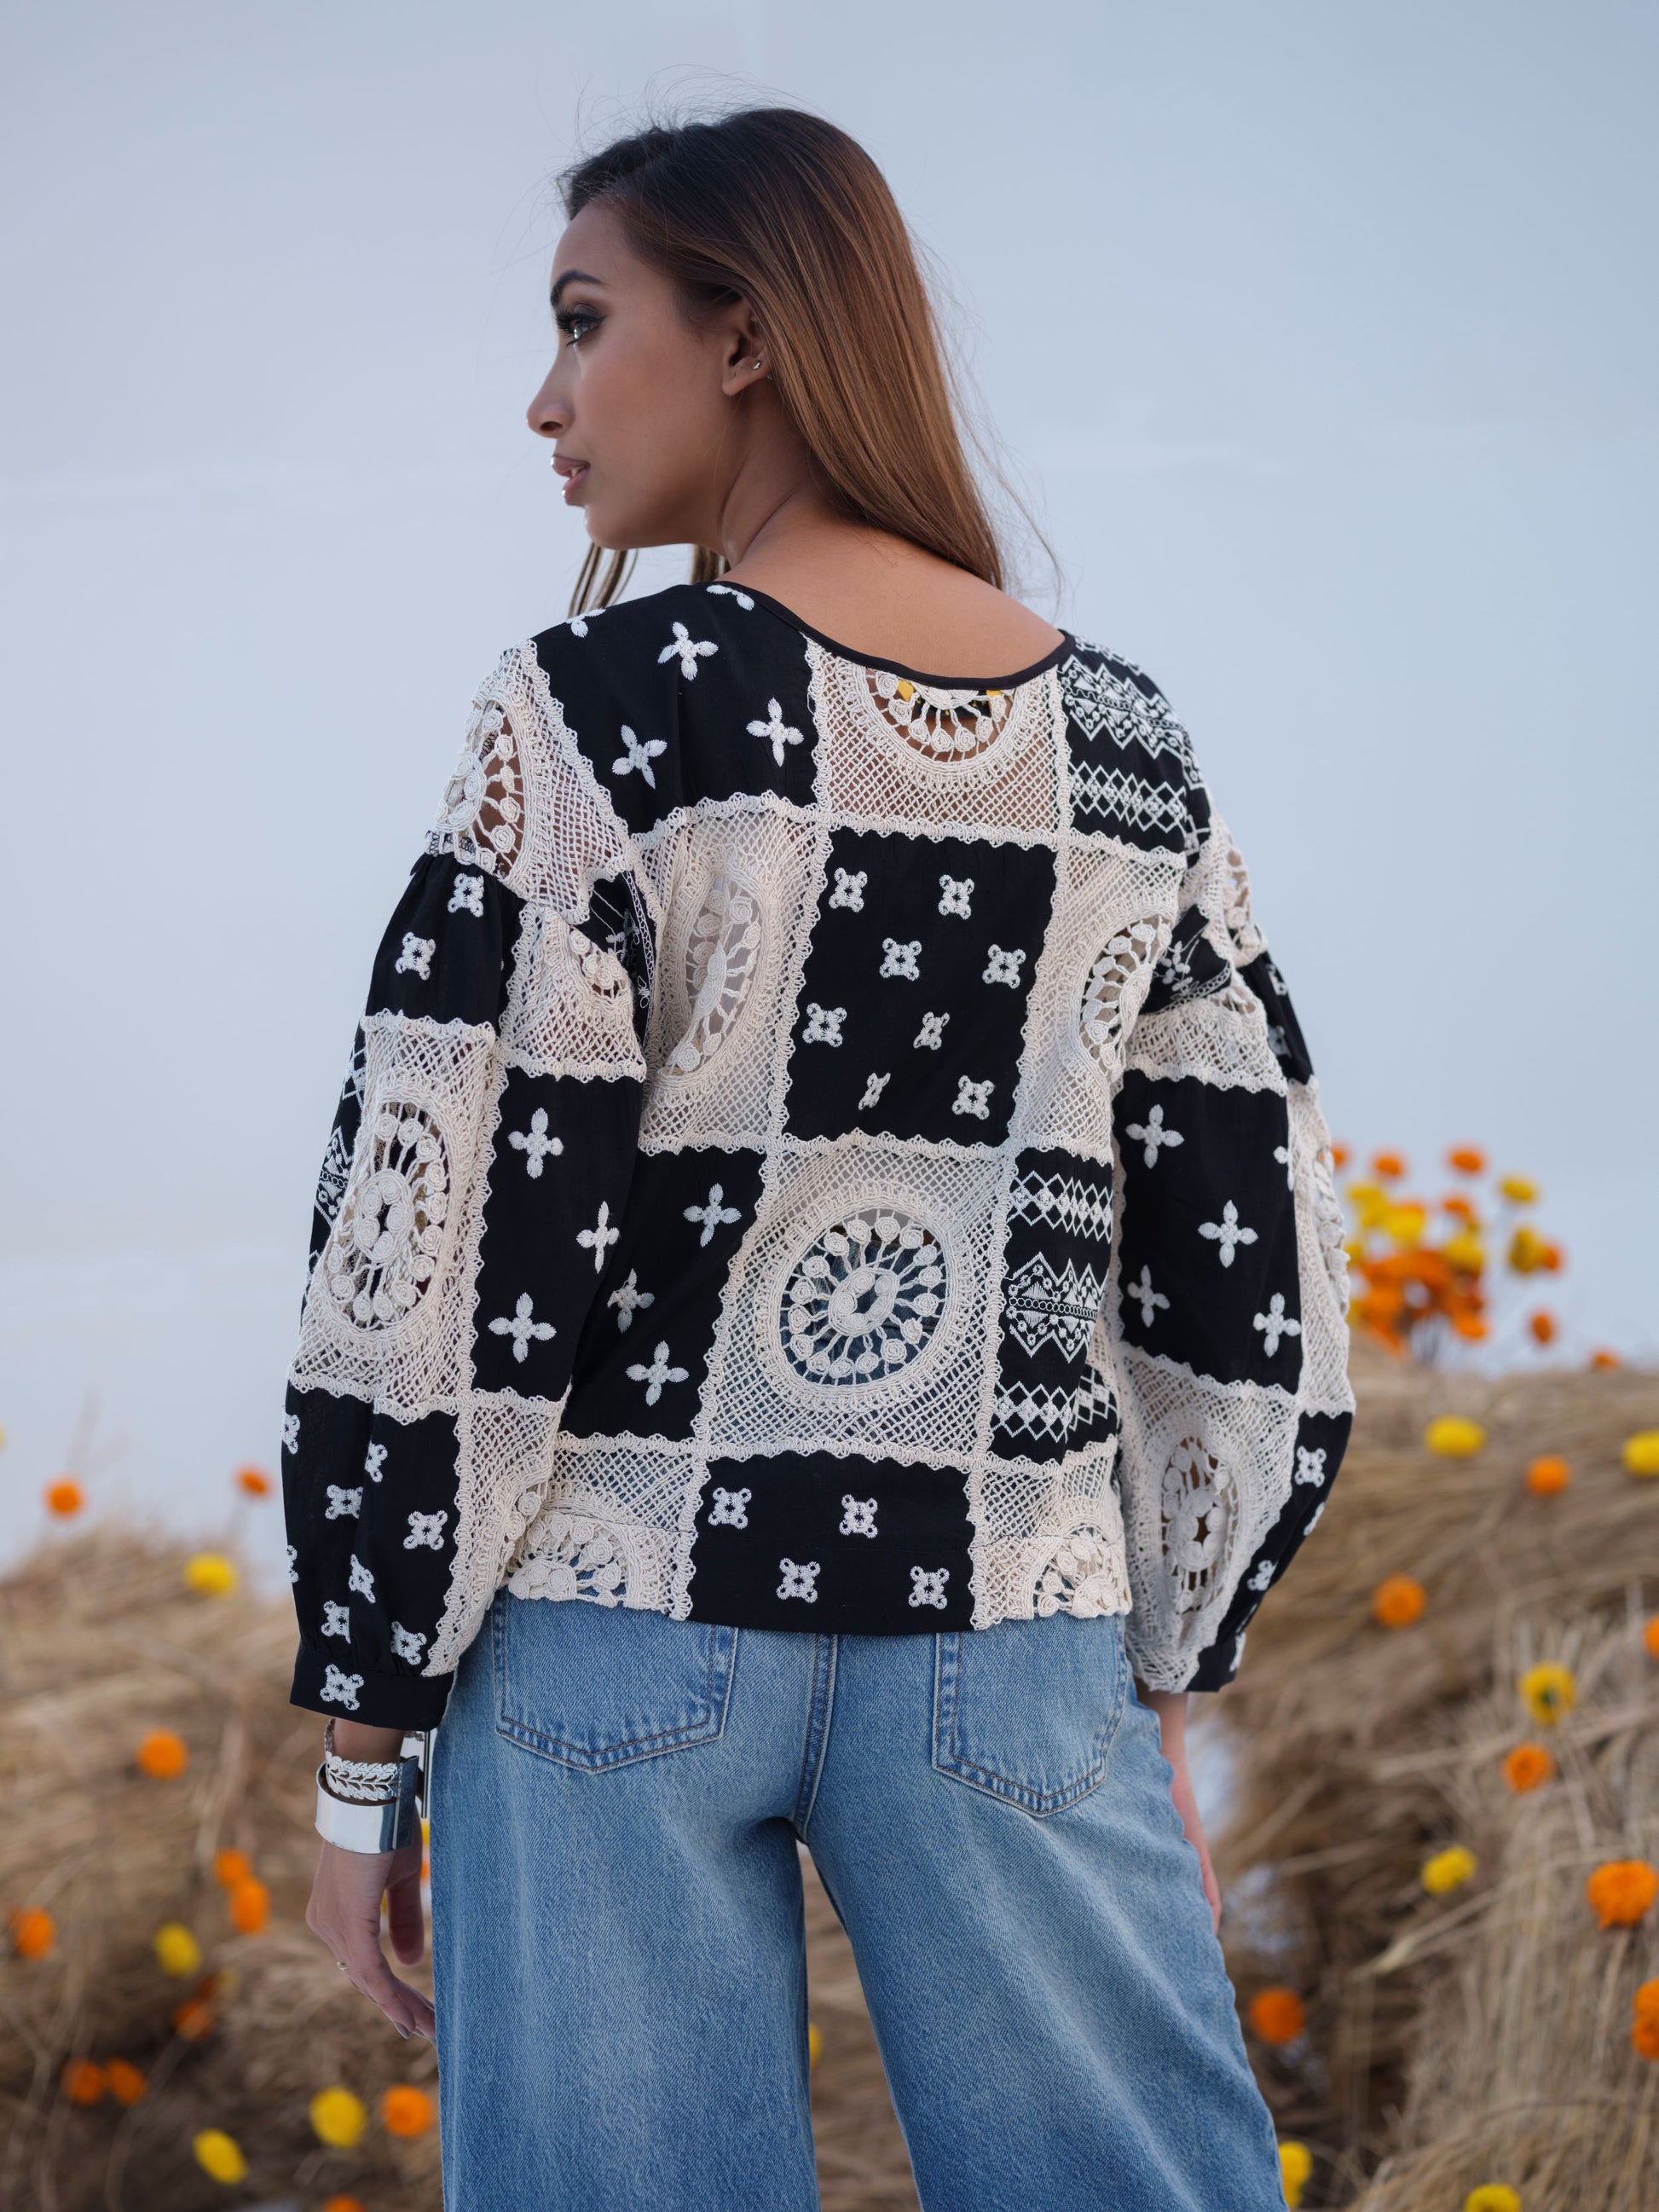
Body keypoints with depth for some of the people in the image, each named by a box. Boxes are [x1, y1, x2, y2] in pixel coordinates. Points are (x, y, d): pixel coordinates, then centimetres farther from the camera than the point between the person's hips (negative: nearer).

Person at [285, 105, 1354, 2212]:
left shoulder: (600, 710, -8)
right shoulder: (1129, 751, 6)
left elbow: (444, 1258, -10)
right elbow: (1254, 1301, 7)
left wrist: (360, 1748, -2)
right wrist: (1156, 1701, 16)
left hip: (628, 1632, -3)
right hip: (1014, 1647, 3)